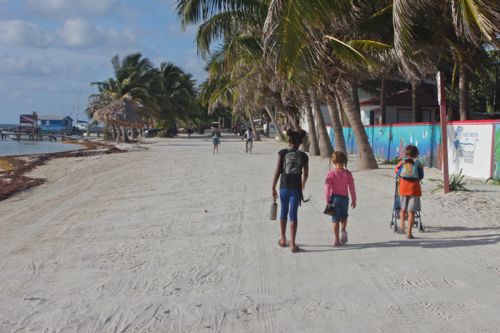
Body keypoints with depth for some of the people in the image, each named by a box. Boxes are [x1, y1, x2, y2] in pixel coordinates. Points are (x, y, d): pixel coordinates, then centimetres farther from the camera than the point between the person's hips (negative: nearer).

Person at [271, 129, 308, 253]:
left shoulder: (282, 153, -4)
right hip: (296, 188, 0)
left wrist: (273, 188, 0)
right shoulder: (303, 156, 0)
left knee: (284, 212, 16)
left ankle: (283, 239, 29)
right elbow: (306, 174, 10)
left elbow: (277, 172, -6)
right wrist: (303, 185, 30)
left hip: (284, 187, 0)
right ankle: (292, 244, -1)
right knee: (293, 215, 2)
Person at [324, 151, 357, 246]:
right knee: (344, 215, 24)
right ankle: (344, 230, -1)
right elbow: (351, 187, -1)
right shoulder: (348, 173, -3)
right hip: (344, 198, 1)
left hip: (334, 197, -1)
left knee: (335, 219, 5)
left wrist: (327, 200, -4)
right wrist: (353, 200, 8)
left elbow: (327, 187, -10)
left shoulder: (331, 173, -7)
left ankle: (336, 239, 4)